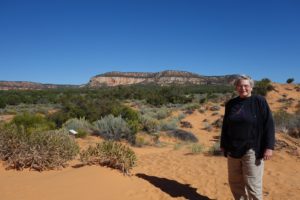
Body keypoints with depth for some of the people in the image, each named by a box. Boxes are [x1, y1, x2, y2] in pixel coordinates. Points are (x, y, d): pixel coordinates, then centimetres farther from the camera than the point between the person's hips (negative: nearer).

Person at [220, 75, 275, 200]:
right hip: (233, 149, 5)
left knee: (252, 184, 1)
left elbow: (269, 124, -8)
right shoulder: (230, 104, 7)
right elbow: (225, 126, 14)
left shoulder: (259, 101, -5)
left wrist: (269, 146, -13)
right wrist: (223, 144, 15)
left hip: (252, 150, -4)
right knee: (234, 182, 13)